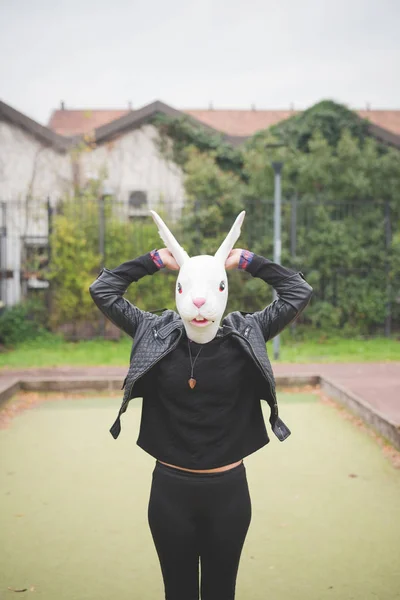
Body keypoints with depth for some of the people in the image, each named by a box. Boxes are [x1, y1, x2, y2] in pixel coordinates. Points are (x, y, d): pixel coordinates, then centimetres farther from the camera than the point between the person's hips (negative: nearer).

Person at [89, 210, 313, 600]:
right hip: (170, 488, 0)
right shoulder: (154, 336, -5)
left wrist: (246, 260, -3)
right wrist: (156, 260, -2)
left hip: (228, 489, 0)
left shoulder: (246, 337, -5)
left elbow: (299, 292, -3)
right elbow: (102, 290, -2)